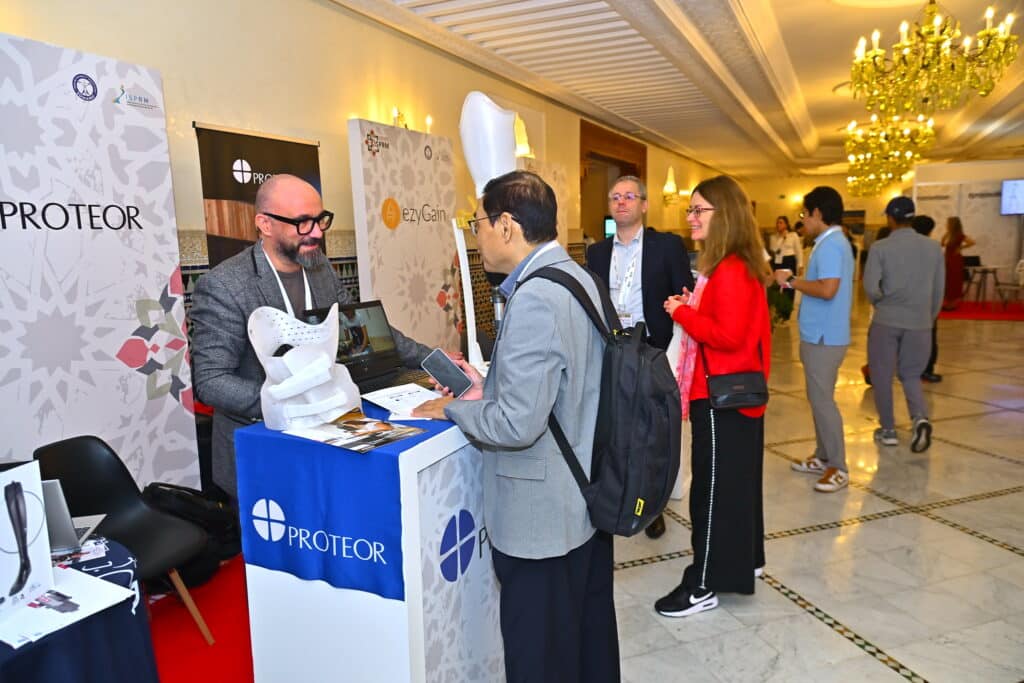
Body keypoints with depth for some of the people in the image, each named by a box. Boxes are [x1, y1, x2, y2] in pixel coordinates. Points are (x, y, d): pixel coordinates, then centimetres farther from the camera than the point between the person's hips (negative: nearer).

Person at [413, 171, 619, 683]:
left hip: (540, 514, -9)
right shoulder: (576, 277, 5)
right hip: (586, 497, 10)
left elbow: (517, 424, -27)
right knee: (589, 632, 26)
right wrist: (486, 386, 11)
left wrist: (454, 408, -11)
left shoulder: (535, 298, -25)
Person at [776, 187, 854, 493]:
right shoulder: (835, 243, 15)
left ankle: (838, 468, 5)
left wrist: (792, 281, -17)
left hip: (823, 337, -11)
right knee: (818, 398, 17)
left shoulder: (829, 245, -18)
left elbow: (828, 289, -29)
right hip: (822, 334, 11)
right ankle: (823, 457, 27)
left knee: (822, 400, -4)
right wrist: (797, 282, 12)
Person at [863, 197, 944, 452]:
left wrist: (881, 303, 7)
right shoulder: (933, 247, 4)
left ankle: (888, 430, 18)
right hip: (919, 322, 3)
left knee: (882, 376, 10)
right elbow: (938, 290, 8)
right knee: (911, 374, 16)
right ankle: (921, 418, -8)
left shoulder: (880, 248, -8)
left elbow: (870, 288, -14)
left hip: (886, 321, -3)